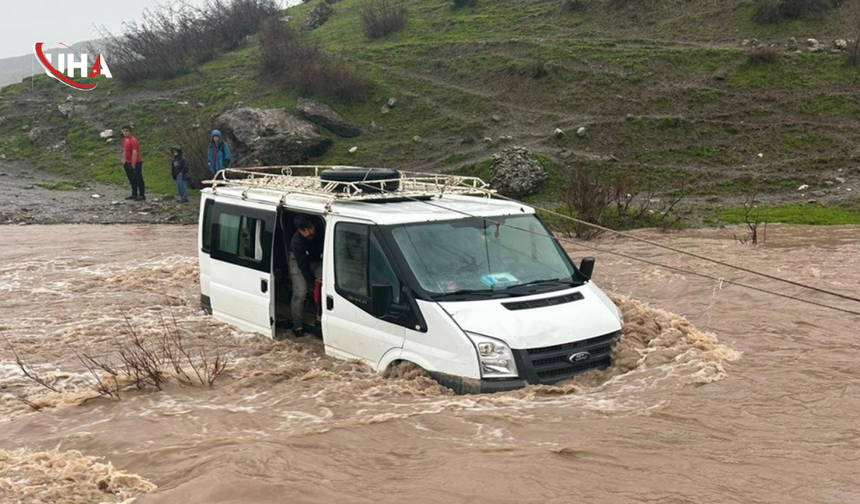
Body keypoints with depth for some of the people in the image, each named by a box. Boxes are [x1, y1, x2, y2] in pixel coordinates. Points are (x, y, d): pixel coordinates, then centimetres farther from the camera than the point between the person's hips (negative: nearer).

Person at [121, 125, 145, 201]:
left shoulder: (133, 141, -19)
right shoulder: (124, 140, 9)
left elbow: (135, 153, -23)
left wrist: (133, 165, -23)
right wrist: (124, 161, 15)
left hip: (136, 163, -9)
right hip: (128, 163, 9)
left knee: (138, 179, -3)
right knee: (132, 180, 14)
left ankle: (142, 195, 2)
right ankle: (134, 194, 23)